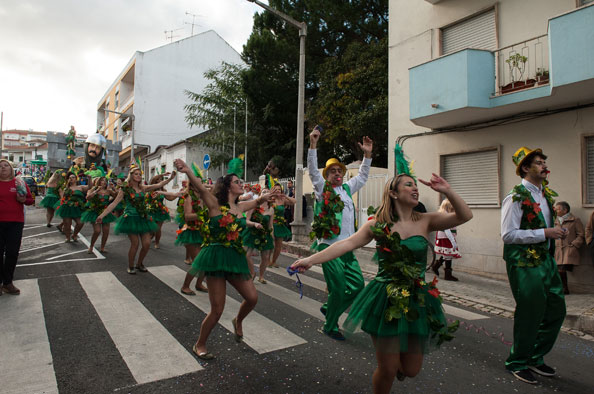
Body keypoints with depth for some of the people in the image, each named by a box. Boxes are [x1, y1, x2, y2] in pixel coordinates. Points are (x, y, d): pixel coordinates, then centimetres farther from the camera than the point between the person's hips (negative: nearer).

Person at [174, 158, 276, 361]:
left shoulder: (240, 207, 10)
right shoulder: (215, 204, -7)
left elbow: (257, 201, 30)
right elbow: (200, 187, -25)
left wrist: (266, 197, 14)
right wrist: (187, 171, -40)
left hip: (235, 258, 6)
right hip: (217, 257, -6)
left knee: (252, 298, 4)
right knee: (217, 310, -2)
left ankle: (238, 320, 39)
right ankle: (199, 345, 23)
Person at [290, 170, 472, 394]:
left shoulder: (425, 222, 1)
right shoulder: (377, 224, -4)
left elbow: (464, 216, -5)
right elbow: (347, 244, -12)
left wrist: (447, 191, -18)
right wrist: (312, 259, -21)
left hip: (416, 301, 3)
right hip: (386, 300, -3)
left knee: (410, 370, 12)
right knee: (388, 370, 3)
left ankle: (395, 360, 48)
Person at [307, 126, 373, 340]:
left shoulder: (347, 188, 17)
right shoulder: (322, 188, 0)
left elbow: (362, 176, 27)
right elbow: (312, 169, -11)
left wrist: (367, 155, 20)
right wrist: (313, 144, -19)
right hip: (329, 246, -7)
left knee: (357, 285, 6)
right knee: (338, 289, -4)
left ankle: (329, 308, 27)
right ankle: (330, 327, 17)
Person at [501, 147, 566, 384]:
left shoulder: (546, 194, 12)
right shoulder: (516, 197, -15)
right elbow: (508, 235, -22)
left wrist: (556, 231, 9)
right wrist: (545, 233, -21)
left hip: (545, 260, 9)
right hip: (524, 264, -9)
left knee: (556, 310, 14)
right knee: (530, 314, 1)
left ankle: (535, 358, 33)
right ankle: (517, 363, 23)